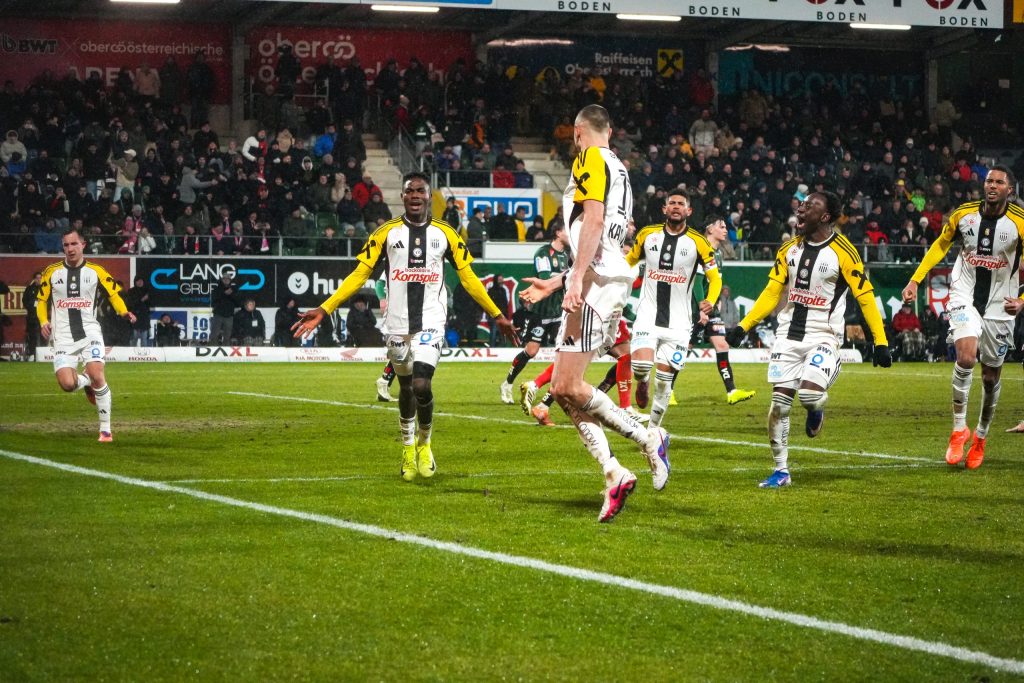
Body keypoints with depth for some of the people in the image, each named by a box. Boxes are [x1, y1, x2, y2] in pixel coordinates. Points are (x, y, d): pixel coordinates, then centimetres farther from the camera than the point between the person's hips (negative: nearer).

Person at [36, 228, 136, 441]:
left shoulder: (96, 271, 1)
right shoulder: (52, 272, 5)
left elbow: (114, 294, 6)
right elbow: (41, 300, 13)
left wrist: (124, 312, -14)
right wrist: (43, 321, -6)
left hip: (89, 333, -1)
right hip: (63, 337, 1)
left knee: (97, 376, -20)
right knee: (67, 384, -15)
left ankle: (105, 429, -6)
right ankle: (86, 382, 25)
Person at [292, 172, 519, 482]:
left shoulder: (445, 233, 3)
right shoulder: (386, 233, 2)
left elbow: (468, 277, 11)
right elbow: (359, 274, 2)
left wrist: (497, 316, 11)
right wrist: (323, 310, -6)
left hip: (431, 322, -1)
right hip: (397, 323, 1)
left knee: (421, 385, -17)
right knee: (405, 387, 11)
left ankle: (424, 444, 9)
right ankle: (408, 450, 33)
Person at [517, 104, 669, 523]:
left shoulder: (591, 160, -3)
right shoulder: (617, 169, 26)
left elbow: (594, 221, -17)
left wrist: (576, 280, -24)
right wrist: (554, 284, 34)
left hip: (597, 282, -10)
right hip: (605, 280, 10)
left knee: (567, 386, -14)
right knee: (563, 388, 5)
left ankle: (647, 437, -8)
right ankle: (613, 474, -2)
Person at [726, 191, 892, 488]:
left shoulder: (842, 251, -10)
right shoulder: (790, 249, 6)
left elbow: (865, 296, -9)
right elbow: (771, 293, 11)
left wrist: (880, 342, -12)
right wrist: (743, 327, 4)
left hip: (823, 335, -5)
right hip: (788, 334, 5)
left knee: (809, 394, -24)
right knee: (779, 402, 0)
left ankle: (816, 408, 15)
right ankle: (781, 471, 11)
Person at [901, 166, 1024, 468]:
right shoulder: (963, 214, -4)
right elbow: (940, 245, 13)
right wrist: (915, 279, 7)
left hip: (999, 306, 0)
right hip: (965, 298, 0)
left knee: (991, 376, 9)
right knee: (966, 356, -24)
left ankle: (981, 436, 32)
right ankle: (959, 428, -11)